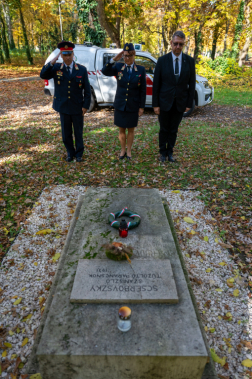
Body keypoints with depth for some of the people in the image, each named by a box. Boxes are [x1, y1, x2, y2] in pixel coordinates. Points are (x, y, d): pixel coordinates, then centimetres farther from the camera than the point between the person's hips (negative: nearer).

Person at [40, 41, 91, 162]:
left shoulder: (82, 69, -2)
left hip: (77, 107, -1)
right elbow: (43, 75, -12)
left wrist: (86, 106, -7)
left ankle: (79, 153, 29)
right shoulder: (56, 68, 0)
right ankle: (70, 153, 29)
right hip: (63, 107, 1)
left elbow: (87, 90, -2)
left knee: (78, 132, 11)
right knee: (66, 133, 10)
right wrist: (52, 62, -20)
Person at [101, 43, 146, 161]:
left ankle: (129, 151, 26)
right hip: (120, 105, 1)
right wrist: (114, 60, -25)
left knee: (131, 129, 10)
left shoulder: (141, 70, -2)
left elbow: (143, 90, -1)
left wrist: (142, 106, -4)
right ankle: (123, 150, 27)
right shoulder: (118, 67, 0)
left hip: (133, 106, -1)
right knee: (121, 129, 10)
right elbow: (105, 71, -15)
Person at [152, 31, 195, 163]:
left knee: (173, 130, 11)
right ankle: (162, 152, 27)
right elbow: (156, 84, -5)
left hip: (180, 103, 2)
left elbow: (191, 84, 3)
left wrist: (189, 103, -2)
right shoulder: (162, 60, -5)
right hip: (164, 102, -1)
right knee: (164, 129, 10)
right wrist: (155, 104, -8)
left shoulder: (190, 61, 0)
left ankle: (170, 152, 27)